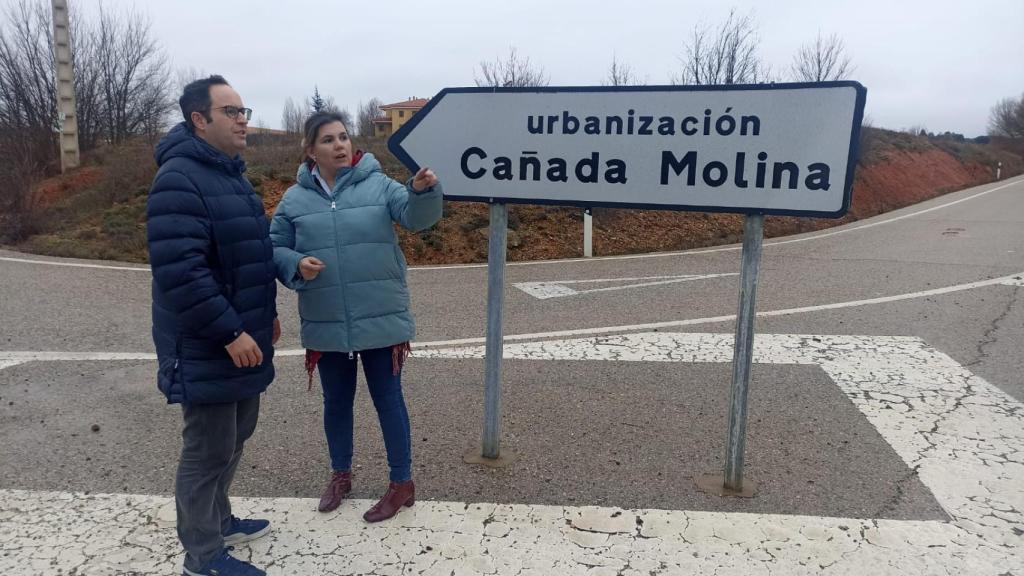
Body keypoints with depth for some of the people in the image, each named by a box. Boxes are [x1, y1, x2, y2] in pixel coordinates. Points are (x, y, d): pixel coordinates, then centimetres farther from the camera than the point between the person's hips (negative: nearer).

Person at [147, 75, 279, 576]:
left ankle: (218, 520, 39)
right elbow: (179, 271, -27)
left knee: (234, 437, 21)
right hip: (207, 348, -10)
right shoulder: (179, 179, -19)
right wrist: (230, 332, -25)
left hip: (241, 336, 10)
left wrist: (266, 313, 20)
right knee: (208, 450, 2)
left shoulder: (229, 173, 13)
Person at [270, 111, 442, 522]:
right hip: (326, 324, 3)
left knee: (388, 401, 9)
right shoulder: (295, 199, 3)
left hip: (381, 319, -2)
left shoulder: (379, 185, -3)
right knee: (336, 402, 18)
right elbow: (275, 249, 6)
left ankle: (402, 483, 24)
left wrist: (423, 191, -39)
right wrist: (296, 265, -15)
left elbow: (416, 216, -18)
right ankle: (341, 474, 40)